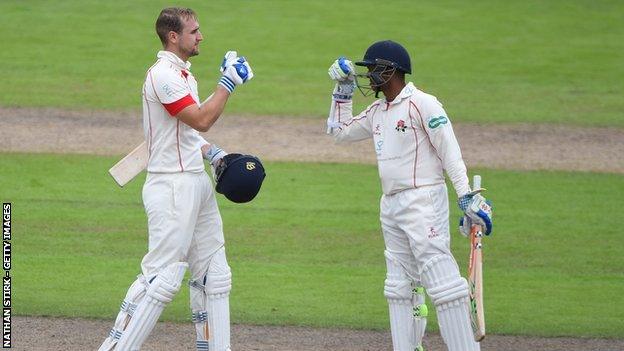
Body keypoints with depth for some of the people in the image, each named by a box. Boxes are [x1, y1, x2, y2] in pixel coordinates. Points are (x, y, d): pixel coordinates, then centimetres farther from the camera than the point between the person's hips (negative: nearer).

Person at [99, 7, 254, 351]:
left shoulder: (182, 74, 16)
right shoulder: (162, 75, -15)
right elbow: (202, 119, -23)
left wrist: (213, 153, 12)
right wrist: (228, 82, -16)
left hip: (197, 183, 10)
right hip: (172, 185, -10)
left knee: (213, 275, 11)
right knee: (162, 275, -13)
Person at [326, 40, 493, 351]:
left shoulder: (422, 104, -10)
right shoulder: (378, 112, 16)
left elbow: (449, 150, -14)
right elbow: (339, 131, 27)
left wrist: (467, 196, -21)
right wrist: (343, 91, 17)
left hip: (423, 201, -9)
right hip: (391, 206, 9)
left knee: (441, 279, -14)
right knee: (399, 286, 10)